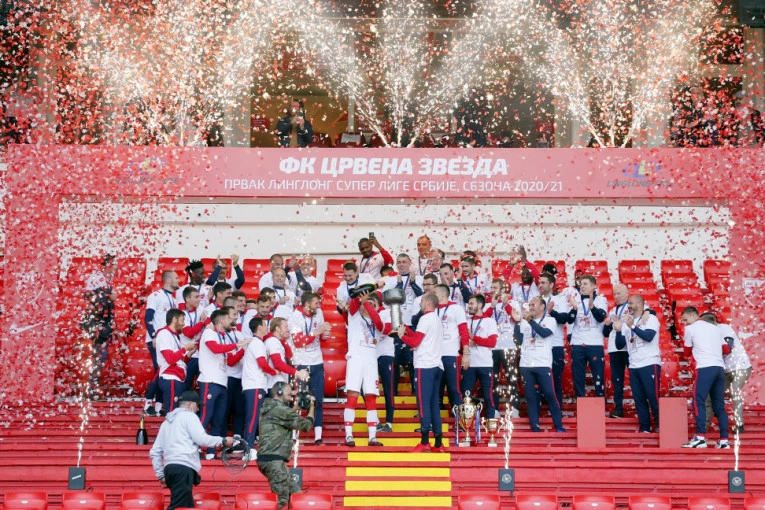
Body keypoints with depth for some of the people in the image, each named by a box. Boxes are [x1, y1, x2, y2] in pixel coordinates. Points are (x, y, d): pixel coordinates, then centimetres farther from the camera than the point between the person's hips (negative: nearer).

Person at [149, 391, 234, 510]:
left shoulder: (167, 421, 26)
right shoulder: (189, 416, 4)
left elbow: (154, 452, 23)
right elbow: (201, 439, -7)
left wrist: (161, 475, 23)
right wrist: (223, 441, 6)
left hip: (170, 468, 8)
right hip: (184, 468, -8)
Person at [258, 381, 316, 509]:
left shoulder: (269, 409, 19)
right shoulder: (279, 409, -10)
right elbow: (306, 425, -2)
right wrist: (311, 407, 13)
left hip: (268, 459, 10)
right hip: (273, 460, -10)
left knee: (295, 493, 12)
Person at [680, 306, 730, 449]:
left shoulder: (690, 329, 7)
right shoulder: (715, 328, 22)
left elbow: (687, 352, 17)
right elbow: (727, 350, 22)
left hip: (705, 368, -6)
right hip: (720, 367, 6)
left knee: (698, 401, -9)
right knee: (719, 405, 8)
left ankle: (700, 437, -21)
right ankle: (724, 440, 3)